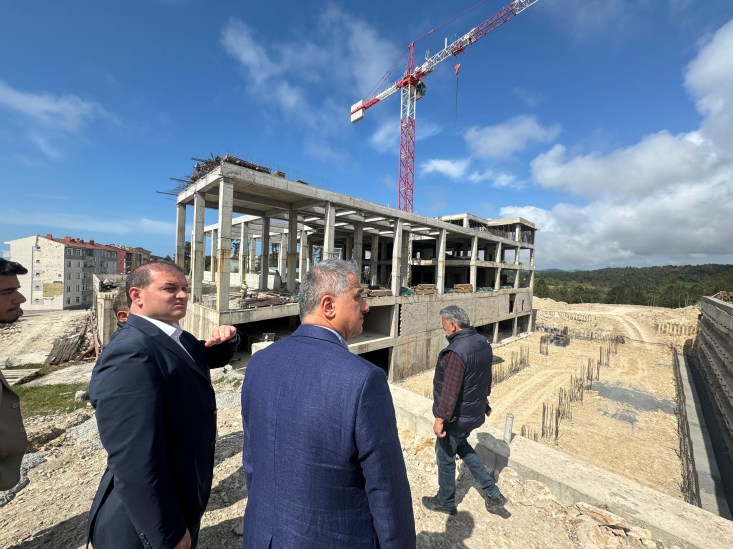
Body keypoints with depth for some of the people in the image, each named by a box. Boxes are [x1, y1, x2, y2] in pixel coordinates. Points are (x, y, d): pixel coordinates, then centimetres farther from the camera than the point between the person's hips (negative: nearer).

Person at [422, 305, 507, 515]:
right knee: (461, 445, 30)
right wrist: (483, 398, 24)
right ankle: (493, 493, 34)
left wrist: (440, 419, -20)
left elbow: (450, 390, -29)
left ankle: (445, 501, 37)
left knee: (445, 455, 15)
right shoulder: (483, 342, -4)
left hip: (456, 417, -8)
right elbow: (486, 377, 10)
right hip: (475, 412, 8)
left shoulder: (456, 351, -31)